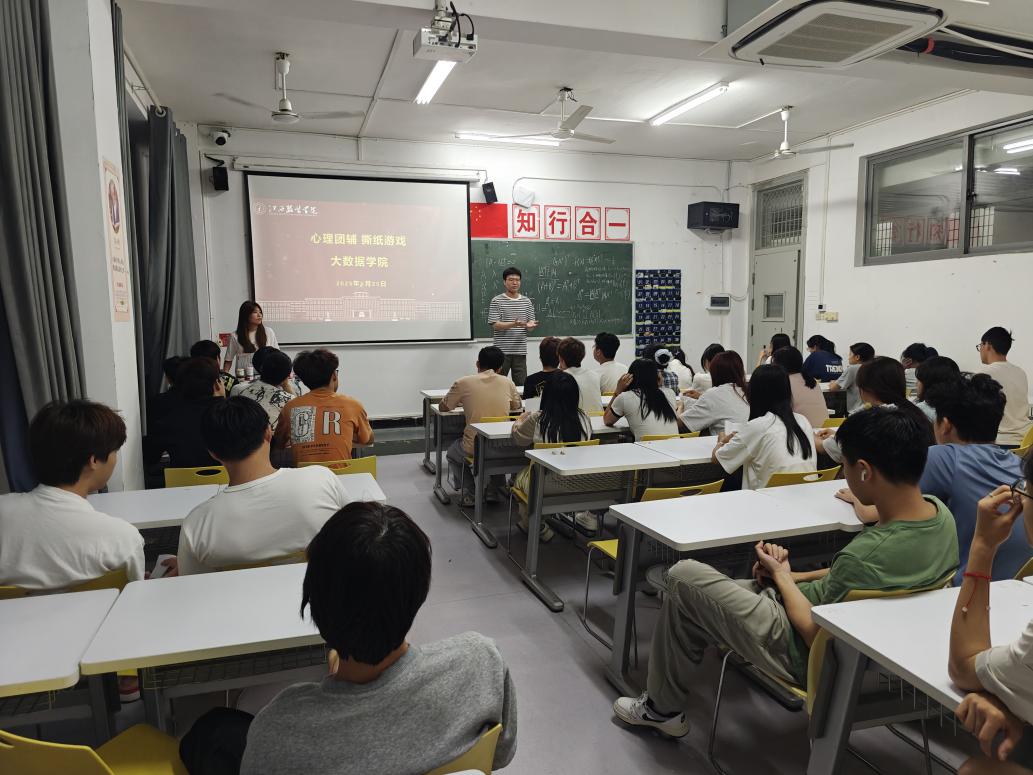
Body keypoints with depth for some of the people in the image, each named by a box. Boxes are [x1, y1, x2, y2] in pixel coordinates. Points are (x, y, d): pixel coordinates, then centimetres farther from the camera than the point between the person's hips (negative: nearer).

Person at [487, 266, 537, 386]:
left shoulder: (527, 302, 10)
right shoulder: (497, 301, -2)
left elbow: (531, 325, 11)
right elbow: (495, 325, -9)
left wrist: (529, 325, -15)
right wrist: (514, 324, -24)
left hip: (520, 351, 3)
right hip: (502, 351, -3)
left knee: (521, 384, 5)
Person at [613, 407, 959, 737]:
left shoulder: (864, 555, -37)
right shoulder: (941, 512, -10)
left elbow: (815, 635, -23)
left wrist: (782, 576, -6)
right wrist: (796, 577, 3)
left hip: (812, 659, -9)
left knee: (684, 576, 1)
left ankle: (663, 708, 18)